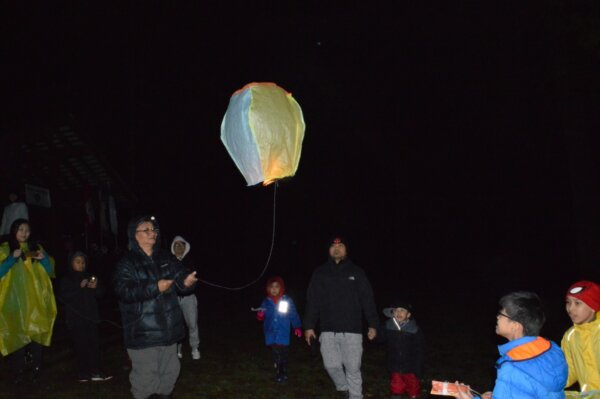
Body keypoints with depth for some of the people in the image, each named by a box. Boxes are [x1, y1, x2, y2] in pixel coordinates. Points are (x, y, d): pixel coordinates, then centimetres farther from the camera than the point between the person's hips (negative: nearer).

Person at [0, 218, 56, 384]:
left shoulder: (36, 248, 10)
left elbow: (50, 272, 7)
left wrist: (44, 258, -12)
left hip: (35, 299, 2)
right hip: (15, 299, -1)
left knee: (36, 332, 0)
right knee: (17, 334, -2)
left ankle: (36, 367, 9)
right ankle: (19, 370, 7)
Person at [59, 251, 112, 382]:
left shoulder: (90, 277, 15)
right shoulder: (66, 279, 6)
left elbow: (101, 293, 13)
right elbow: (64, 296, -9)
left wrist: (95, 287, -8)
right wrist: (79, 287, -17)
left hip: (91, 316, 3)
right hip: (76, 318, -3)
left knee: (94, 344, -4)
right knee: (81, 345, -7)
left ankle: (95, 372, 1)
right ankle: (83, 373, 0)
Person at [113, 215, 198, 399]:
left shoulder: (166, 258, 9)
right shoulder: (127, 263, -6)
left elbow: (180, 276, -1)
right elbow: (124, 291, -19)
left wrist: (186, 281, -25)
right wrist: (155, 287, -27)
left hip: (168, 328, 5)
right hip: (143, 332, -5)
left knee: (170, 370, 18)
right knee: (145, 375, -3)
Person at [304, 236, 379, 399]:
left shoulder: (356, 272, 6)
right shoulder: (320, 273, 8)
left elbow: (367, 300, 4)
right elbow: (312, 301, 6)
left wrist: (373, 324, -2)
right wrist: (309, 326, 1)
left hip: (352, 330, -1)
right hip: (328, 330, 1)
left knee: (353, 368, 2)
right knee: (331, 365, 4)